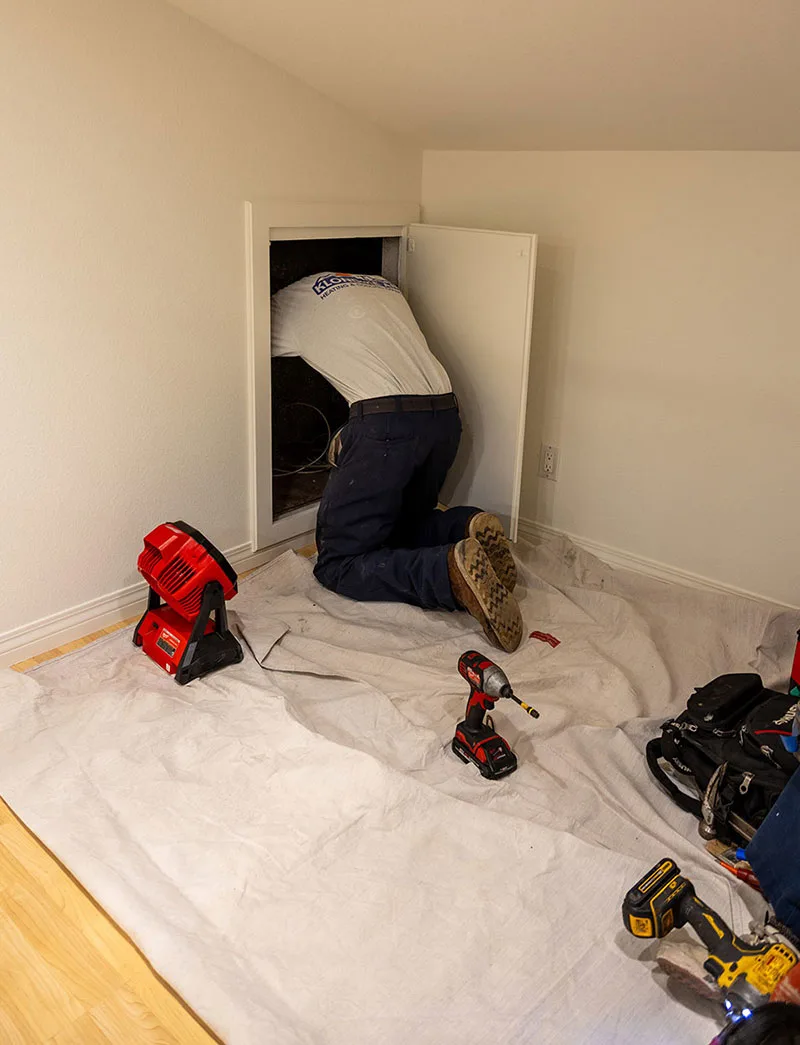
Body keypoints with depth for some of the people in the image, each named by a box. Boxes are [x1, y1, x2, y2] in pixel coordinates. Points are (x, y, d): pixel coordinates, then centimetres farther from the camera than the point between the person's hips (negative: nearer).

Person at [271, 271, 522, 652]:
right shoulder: (382, 283, 30)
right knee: (400, 526, 27)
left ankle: (452, 569, -23)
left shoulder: (293, 299, 12)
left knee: (337, 564, 0)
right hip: (447, 416, 7)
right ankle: (466, 528, -3)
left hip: (387, 422, -7)